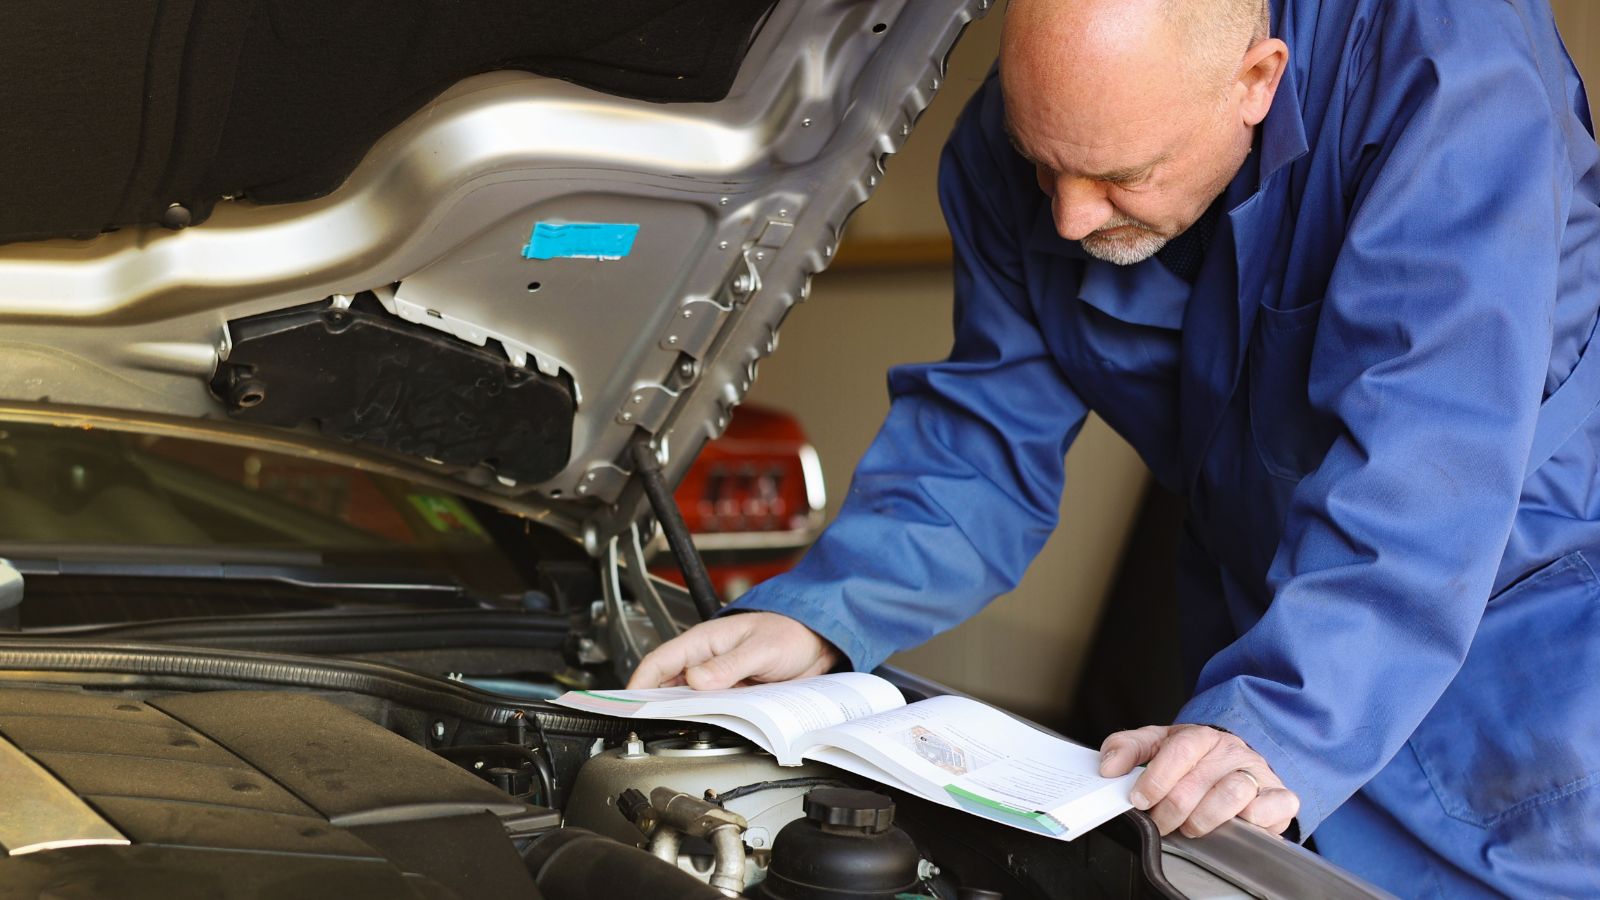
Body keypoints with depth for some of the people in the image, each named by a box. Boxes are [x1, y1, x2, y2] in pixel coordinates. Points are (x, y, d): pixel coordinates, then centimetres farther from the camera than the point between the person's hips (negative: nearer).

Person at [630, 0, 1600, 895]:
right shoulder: (1018, 143, -12)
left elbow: (1423, 455, -38)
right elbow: (986, 442, -6)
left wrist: (1280, 723, -49)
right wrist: (816, 615, -22)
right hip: (1275, 640, 4)